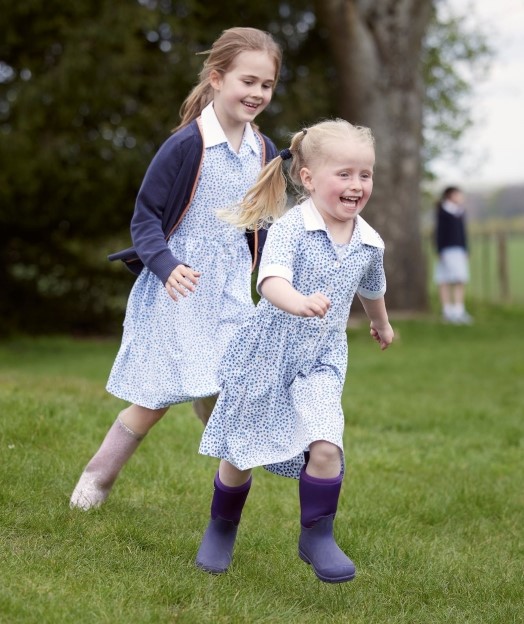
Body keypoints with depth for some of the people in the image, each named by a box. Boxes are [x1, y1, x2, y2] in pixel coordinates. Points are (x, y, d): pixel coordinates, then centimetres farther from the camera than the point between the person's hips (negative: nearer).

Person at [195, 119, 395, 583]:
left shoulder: (369, 244, -1)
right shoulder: (290, 230, -18)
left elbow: (371, 289, 22)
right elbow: (271, 281, -36)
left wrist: (382, 325, 40)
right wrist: (299, 303, -57)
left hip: (321, 362, 3)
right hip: (267, 354, -3)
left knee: (326, 448, -19)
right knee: (241, 455, 10)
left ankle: (317, 537, 2)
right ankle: (222, 529, 36)